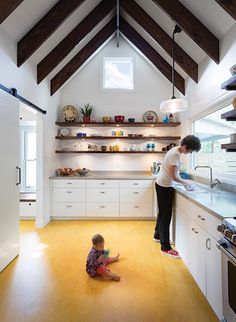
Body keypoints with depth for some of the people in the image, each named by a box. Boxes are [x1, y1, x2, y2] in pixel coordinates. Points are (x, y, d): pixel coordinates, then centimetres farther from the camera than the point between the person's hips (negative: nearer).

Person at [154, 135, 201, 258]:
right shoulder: (175, 154, -22)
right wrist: (186, 183, -6)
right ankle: (165, 247, 12)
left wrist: (184, 182, 2)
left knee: (163, 213, 22)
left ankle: (158, 235, 41)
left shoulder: (175, 150, 7)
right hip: (164, 187, -10)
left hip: (162, 185, 10)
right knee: (166, 215, -1)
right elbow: (174, 176, -21)